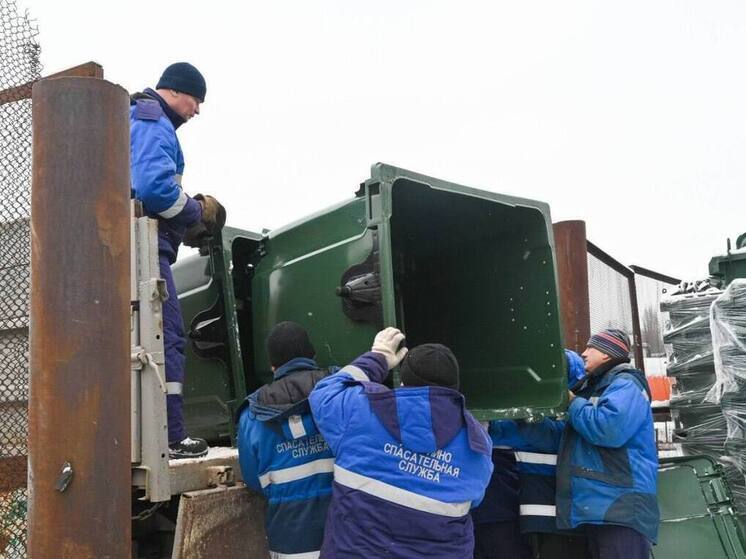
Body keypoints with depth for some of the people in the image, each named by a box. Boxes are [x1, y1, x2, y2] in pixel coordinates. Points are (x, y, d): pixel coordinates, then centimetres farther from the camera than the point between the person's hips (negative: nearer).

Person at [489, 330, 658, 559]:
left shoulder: (625, 385, -3)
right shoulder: (592, 389, 24)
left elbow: (610, 428, -23)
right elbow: (555, 436, 19)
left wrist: (572, 403, -5)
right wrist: (495, 428, 11)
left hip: (622, 509, -9)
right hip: (598, 508, 9)